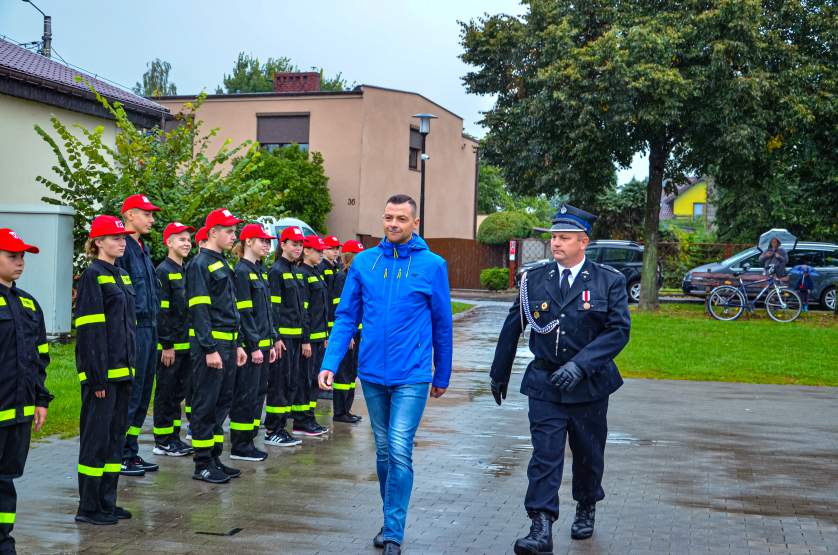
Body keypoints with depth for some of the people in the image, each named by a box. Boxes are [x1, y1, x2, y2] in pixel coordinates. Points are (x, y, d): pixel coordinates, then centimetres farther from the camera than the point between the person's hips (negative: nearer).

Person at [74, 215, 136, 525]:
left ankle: (107, 502, 20)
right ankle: (88, 508, 4)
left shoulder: (121, 275, 15)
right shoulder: (93, 275, -10)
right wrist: (97, 376, -19)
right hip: (102, 371, -9)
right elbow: (89, 331, -16)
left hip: (122, 370, 9)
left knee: (117, 433, 12)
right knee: (96, 437, -3)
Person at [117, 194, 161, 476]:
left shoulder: (143, 248, 17)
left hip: (149, 328, 10)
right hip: (132, 329, -9)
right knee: (128, 394, -4)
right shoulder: (122, 247, -12)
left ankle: (132, 454, 21)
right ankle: (119, 456, 4)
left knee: (142, 396, 13)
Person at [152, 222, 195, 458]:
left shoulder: (187, 272, 15)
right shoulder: (163, 271, -11)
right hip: (169, 346, -8)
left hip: (186, 344, 8)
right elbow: (161, 311, -16)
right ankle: (162, 442, 6)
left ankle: (174, 437, 20)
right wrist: (167, 345, -19)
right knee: (165, 393, -1)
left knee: (179, 392, 13)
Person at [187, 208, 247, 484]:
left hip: (227, 345, 9)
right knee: (205, 405, -3)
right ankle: (203, 465, 3)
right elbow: (200, 310, -17)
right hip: (210, 346, -9)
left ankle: (215, 458, 21)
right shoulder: (200, 264, -11)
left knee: (222, 402, 13)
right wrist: (210, 349, -21)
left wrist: (236, 345, 20)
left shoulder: (223, 264, 18)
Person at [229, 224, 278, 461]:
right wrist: (254, 346, -18)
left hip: (262, 343, 9)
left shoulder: (260, 271, 16)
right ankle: (239, 446, 3)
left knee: (259, 392, 11)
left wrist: (271, 342, 15)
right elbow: (244, 313, -17)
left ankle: (248, 441, 18)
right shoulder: (241, 271, -12)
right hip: (250, 345, -9)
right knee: (246, 395, -4)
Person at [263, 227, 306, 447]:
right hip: (283, 335, -9)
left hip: (295, 335, 9)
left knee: (293, 381, 10)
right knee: (280, 382, -6)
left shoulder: (296, 272, 18)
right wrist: (276, 337, -19)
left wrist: (304, 334, 19)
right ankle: (272, 431, -1)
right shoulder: (276, 271, -9)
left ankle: (280, 427, 17)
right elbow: (273, 306, -15)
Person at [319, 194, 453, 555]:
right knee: (383, 451, 14)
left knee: (399, 451, -11)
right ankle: (391, 520, 30)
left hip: (411, 376, -3)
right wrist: (330, 363, -6)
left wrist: (442, 376, 8)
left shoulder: (432, 265, -4)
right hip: (372, 374, 3)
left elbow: (442, 325, 3)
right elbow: (346, 317, 5)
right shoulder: (364, 262, 2)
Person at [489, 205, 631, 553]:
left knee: (588, 453, 16)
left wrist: (580, 365, -24)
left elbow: (619, 330, -13)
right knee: (545, 455, -9)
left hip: (589, 386, 0)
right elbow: (512, 328, 10)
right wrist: (499, 374, 16)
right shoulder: (534, 279, 1)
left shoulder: (609, 281, -5)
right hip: (545, 383, 0)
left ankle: (586, 508, 40)